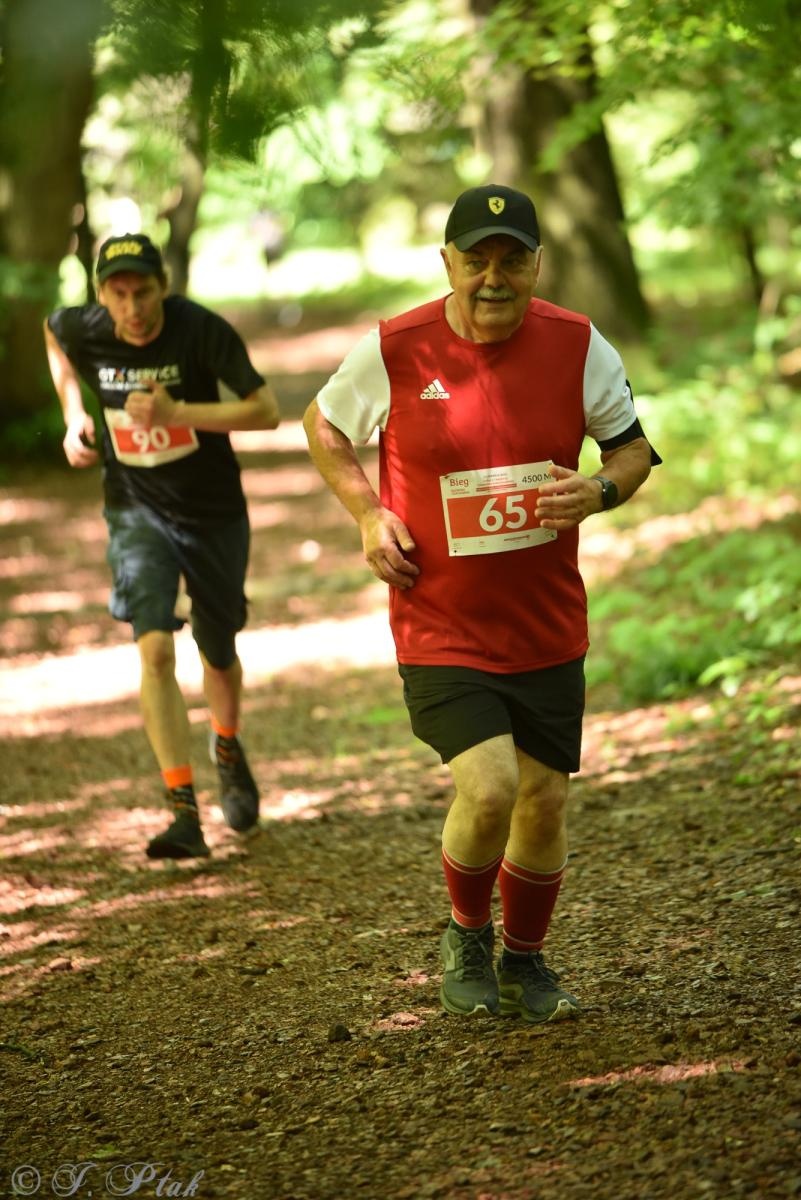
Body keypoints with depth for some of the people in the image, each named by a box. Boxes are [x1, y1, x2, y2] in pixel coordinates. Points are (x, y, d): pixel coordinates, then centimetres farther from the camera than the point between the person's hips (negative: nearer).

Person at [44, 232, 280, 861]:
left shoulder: (202, 330, -21)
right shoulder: (83, 330, -13)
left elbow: (266, 410, -23)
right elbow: (53, 329, 13)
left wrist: (176, 412, -31)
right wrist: (74, 413, 3)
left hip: (214, 510, 0)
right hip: (137, 509, 0)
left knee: (218, 655, 16)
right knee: (156, 650, -19)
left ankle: (227, 748, 50)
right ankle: (185, 814, -20)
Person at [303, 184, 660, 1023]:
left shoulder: (577, 346, -4)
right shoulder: (393, 352, -9)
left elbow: (633, 449, 8)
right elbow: (323, 427, 9)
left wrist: (600, 492, -14)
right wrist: (368, 514, -4)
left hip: (548, 627, 3)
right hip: (439, 629, -3)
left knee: (544, 800, 7)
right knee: (489, 788, -19)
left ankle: (524, 960, 33)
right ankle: (466, 935, 12)